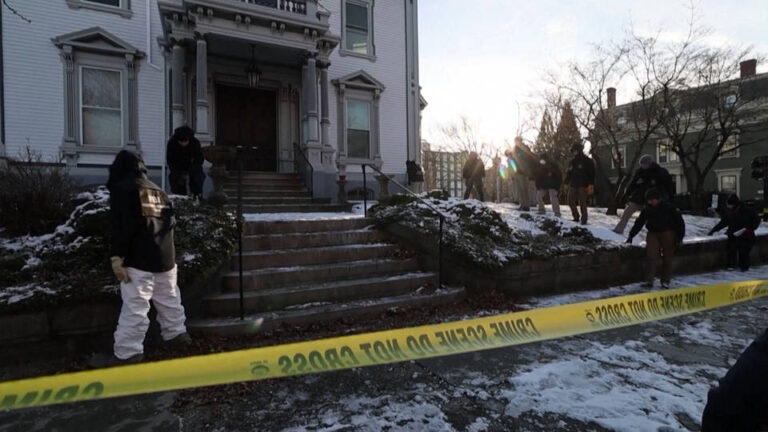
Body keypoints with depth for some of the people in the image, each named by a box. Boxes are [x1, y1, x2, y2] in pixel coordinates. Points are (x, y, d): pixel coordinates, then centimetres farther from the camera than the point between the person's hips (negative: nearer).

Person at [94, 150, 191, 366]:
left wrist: (116, 256, -13)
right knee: (169, 299, 18)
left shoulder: (122, 189, -3)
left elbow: (121, 226, -13)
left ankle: (127, 353, 0)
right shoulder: (158, 190, 16)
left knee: (134, 307, -4)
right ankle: (176, 332, 30)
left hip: (139, 259, -7)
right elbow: (170, 222, 16)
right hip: (165, 256, 7)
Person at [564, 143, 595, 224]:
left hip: (583, 185, -6)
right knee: (570, 201, 4)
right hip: (573, 185, 6)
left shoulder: (587, 161, -2)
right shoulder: (572, 161, 14)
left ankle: (584, 219, 1)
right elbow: (568, 173, 18)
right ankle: (576, 217, 18)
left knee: (582, 203, -6)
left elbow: (591, 174, -7)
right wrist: (566, 183, 11)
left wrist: (591, 185, -16)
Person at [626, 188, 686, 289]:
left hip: (668, 235, -2)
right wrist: (631, 236, 4)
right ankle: (649, 280, -7)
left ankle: (665, 281, 15)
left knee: (667, 258, 5)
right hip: (653, 234, 2)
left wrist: (680, 236, -5)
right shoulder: (647, 210, 2)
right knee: (651, 257, -7)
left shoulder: (669, 207, -7)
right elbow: (638, 223, 7)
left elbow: (679, 221, -2)